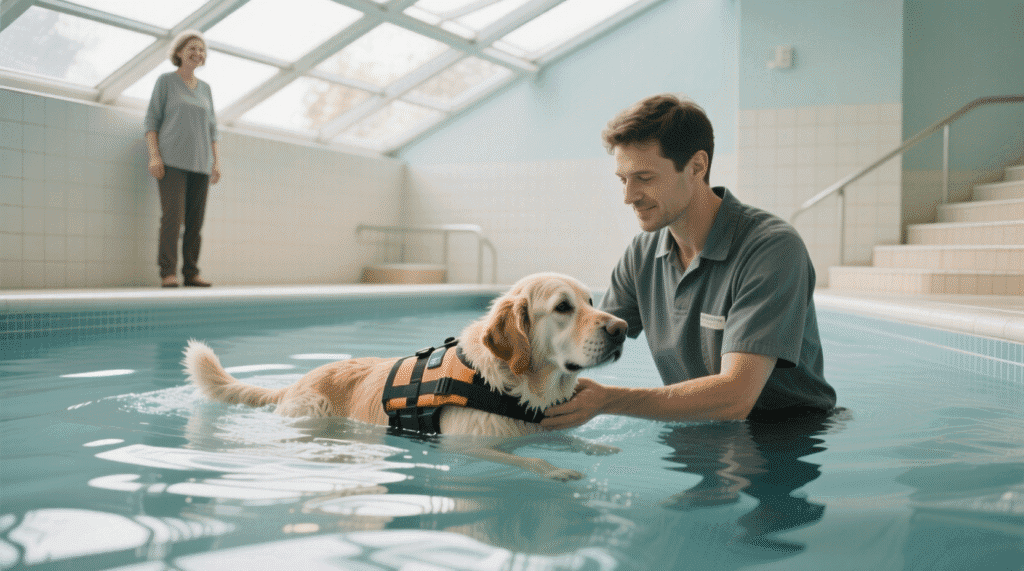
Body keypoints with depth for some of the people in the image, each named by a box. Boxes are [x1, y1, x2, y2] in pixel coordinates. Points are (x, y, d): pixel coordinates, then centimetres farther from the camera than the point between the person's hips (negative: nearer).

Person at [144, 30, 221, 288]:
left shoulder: (205, 88, 17)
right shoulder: (166, 81, 4)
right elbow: (151, 119, 0)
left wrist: (217, 161, 9)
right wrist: (154, 155, -11)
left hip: (199, 163, 5)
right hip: (172, 160, -5)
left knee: (196, 219, 0)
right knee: (173, 215, -15)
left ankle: (191, 273, 4)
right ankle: (167, 273, -12)